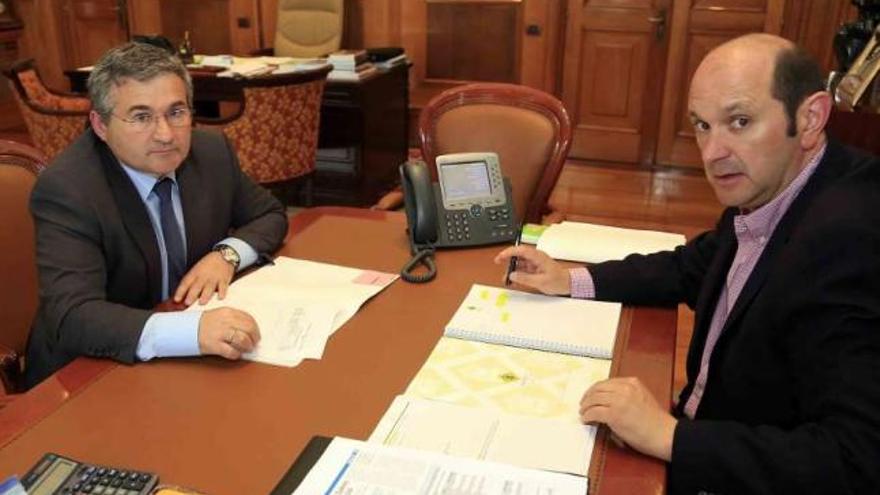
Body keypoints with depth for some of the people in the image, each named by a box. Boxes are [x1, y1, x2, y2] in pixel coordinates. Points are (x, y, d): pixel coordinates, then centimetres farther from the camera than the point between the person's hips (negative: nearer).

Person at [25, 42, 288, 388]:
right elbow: (70, 317, -29)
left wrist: (227, 254, -12)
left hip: (195, 358, 6)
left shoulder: (212, 152, -5)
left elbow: (270, 216, 9)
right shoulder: (66, 189, -19)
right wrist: (193, 330, -43)